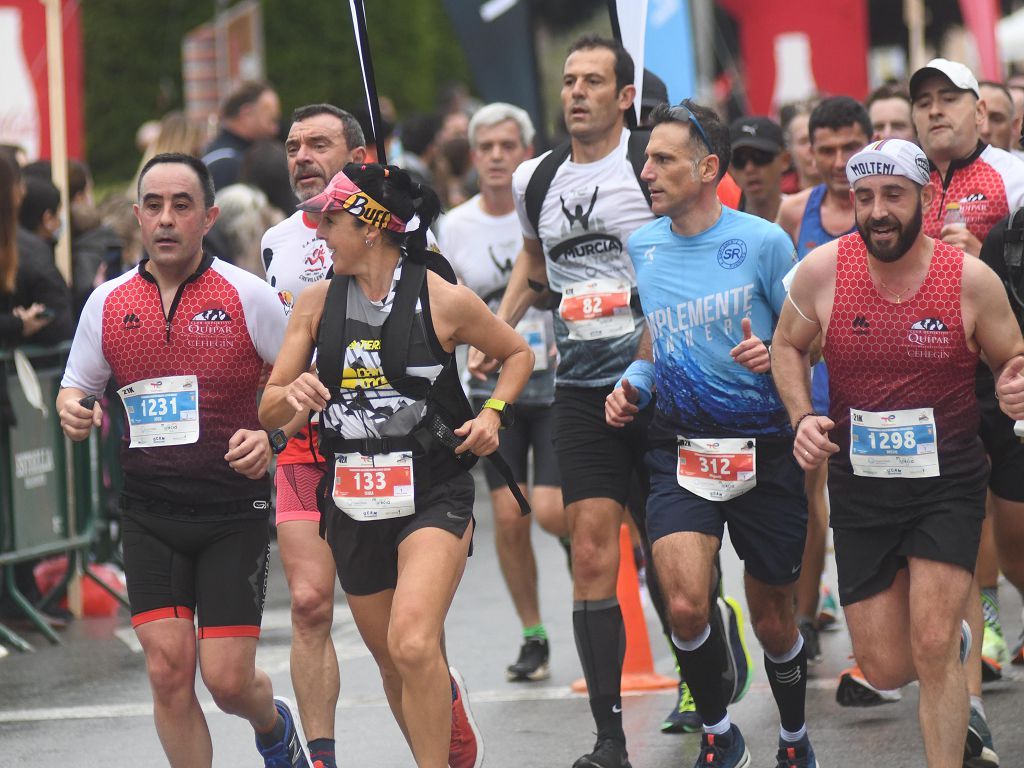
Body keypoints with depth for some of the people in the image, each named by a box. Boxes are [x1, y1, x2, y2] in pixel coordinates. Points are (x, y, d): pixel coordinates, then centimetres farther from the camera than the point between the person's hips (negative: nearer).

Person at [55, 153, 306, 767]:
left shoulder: (247, 296, -4)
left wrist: (270, 436, -16)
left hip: (235, 509, -3)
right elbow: (76, 391, 16)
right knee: (168, 669, -7)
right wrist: (74, 413, -7)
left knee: (228, 678, -4)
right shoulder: (108, 303, 5)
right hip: (149, 514, 3)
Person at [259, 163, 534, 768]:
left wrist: (494, 414, -6)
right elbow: (269, 411, 7)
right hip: (353, 502, 5)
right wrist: (292, 394, -15)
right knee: (396, 668, 14)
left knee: (413, 645, -26)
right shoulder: (318, 302, 4)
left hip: (434, 495, -5)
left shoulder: (443, 299, -6)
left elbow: (519, 354, 11)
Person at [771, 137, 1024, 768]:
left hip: (947, 481, -2)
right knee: (886, 670, 6)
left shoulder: (972, 279, -11)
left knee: (933, 652, -15)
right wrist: (803, 418, -8)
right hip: (859, 482, 2)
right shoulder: (824, 270, -8)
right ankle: (955, 634, 42)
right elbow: (787, 344, 9)